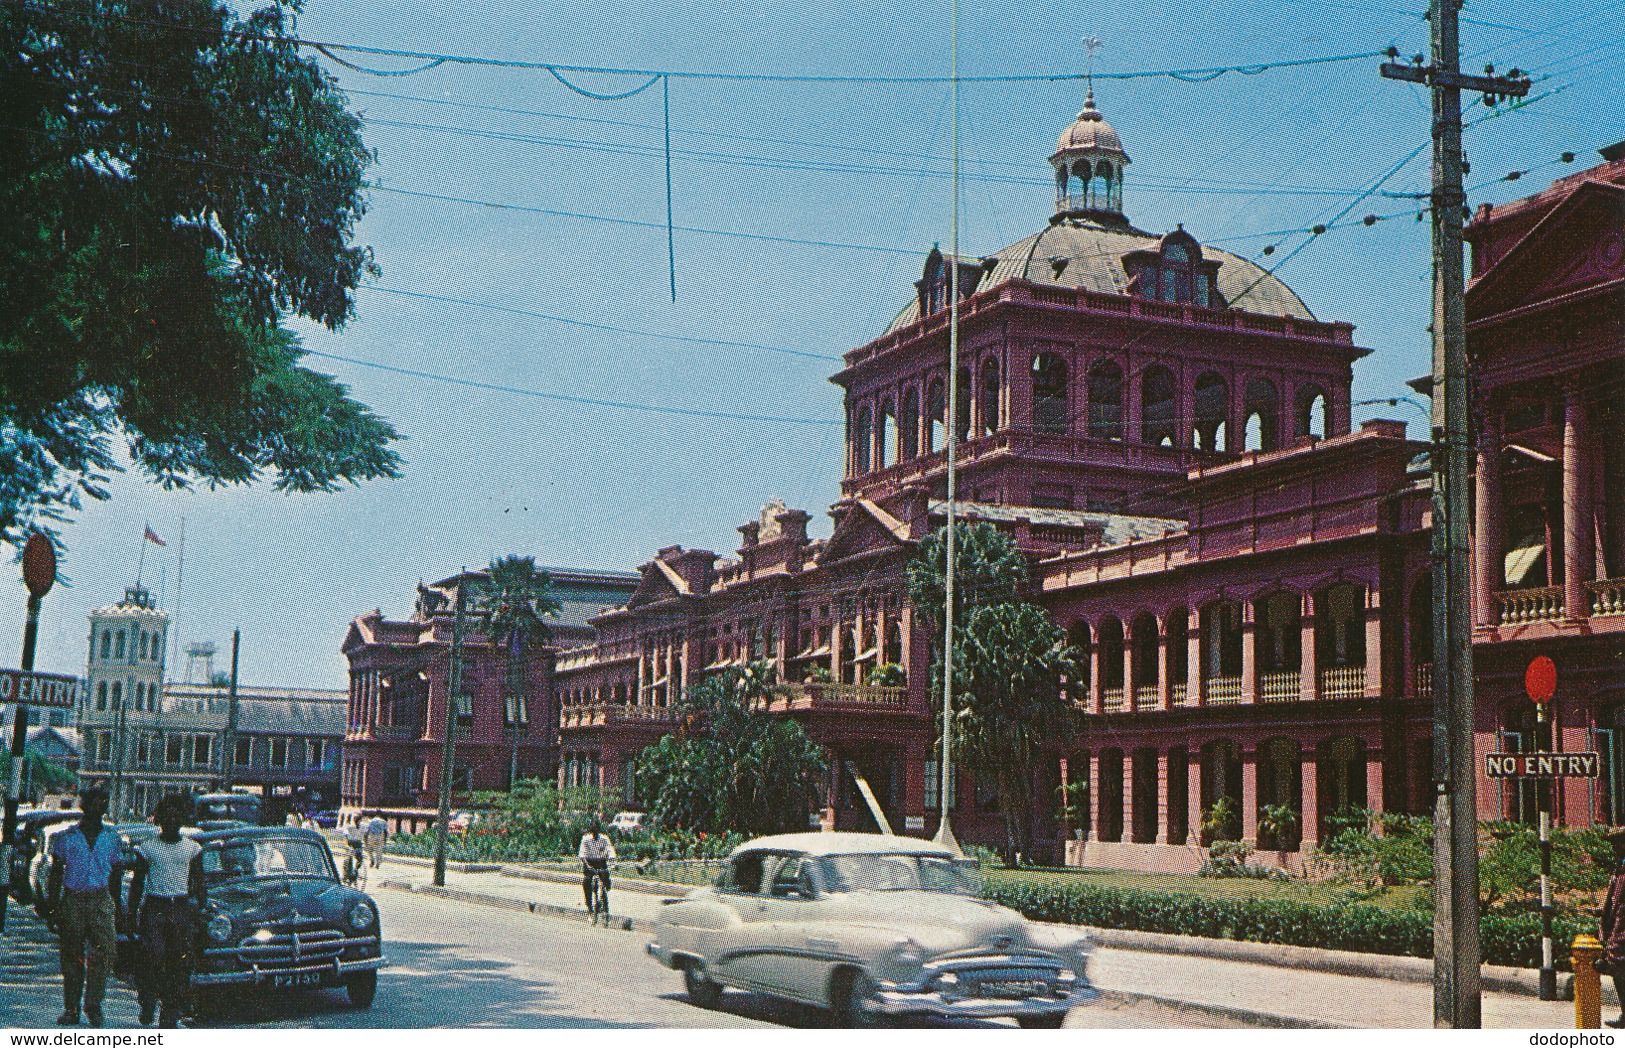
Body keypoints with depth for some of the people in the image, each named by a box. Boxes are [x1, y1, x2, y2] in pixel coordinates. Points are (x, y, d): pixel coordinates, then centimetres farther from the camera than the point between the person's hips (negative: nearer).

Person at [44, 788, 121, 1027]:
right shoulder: (66, 838, 5)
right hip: (72, 899, -1)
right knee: (72, 956, 2)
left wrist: (116, 908, 11)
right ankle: (71, 1009, 10)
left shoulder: (111, 838, 11)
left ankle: (93, 1003, -3)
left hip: (101, 900, 1)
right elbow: (56, 874, 5)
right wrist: (53, 906, -3)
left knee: (103, 950, -13)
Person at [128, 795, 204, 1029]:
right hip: (153, 908, -1)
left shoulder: (193, 849, 7)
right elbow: (137, 882, 7)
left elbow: (198, 884, 11)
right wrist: (132, 913, 1)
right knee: (152, 960, -9)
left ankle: (171, 1014, 3)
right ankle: (147, 1003, 16)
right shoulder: (147, 847, 4)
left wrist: (198, 911, 4)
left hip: (182, 909, 1)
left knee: (179, 965, -3)